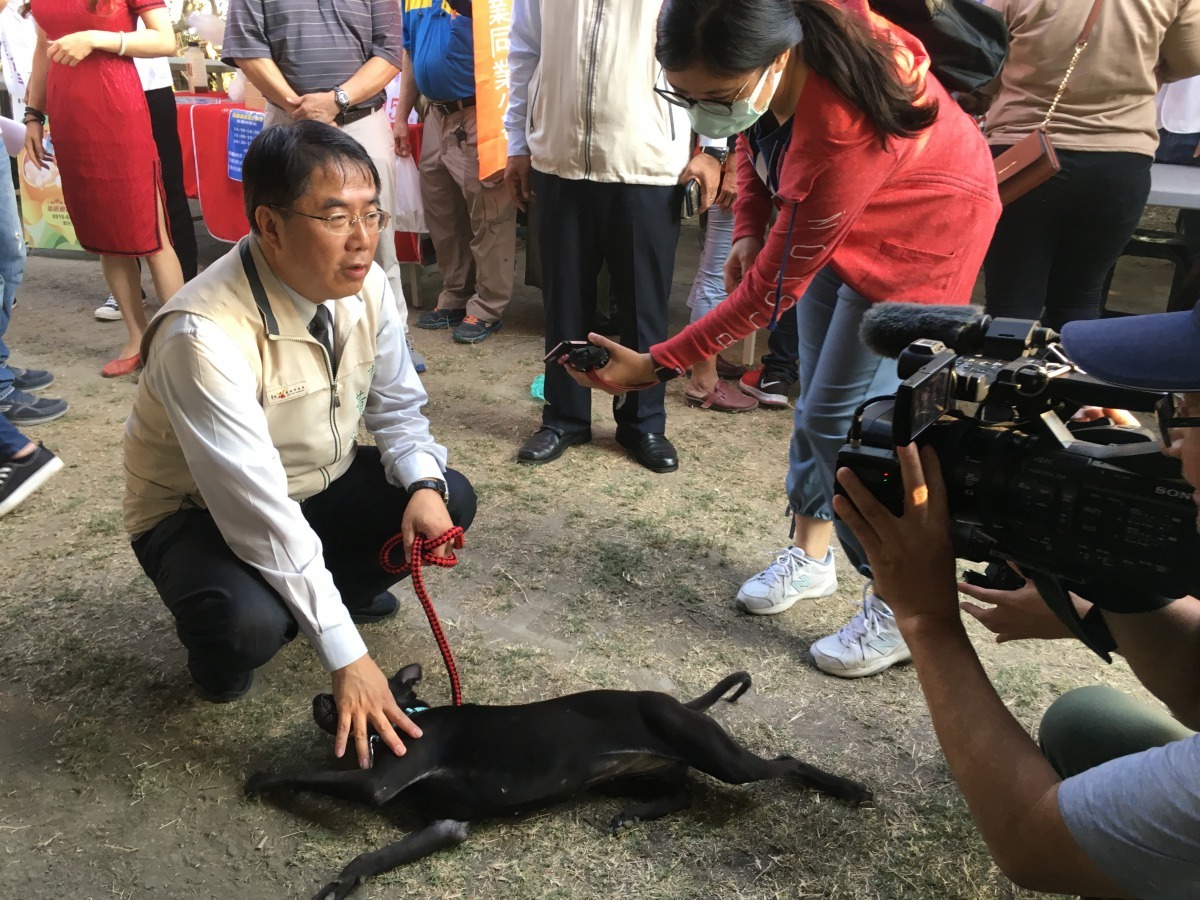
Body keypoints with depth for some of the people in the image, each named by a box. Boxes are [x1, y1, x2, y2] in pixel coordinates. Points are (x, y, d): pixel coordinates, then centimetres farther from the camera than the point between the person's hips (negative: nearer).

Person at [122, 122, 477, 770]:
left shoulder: (365, 285, -15)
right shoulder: (203, 334, -36)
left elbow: (396, 405, -1)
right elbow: (259, 511, -36)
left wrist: (424, 484, -23)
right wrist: (346, 656, -35)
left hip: (320, 485, 6)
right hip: (203, 513, -5)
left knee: (451, 502, -12)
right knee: (248, 622, -34)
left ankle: (340, 584, 15)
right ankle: (220, 648, 5)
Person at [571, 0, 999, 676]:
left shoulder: (843, 134, -41)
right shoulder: (762, 64, -22)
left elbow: (773, 290, -31)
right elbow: (755, 138, 4)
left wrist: (658, 365, -27)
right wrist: (748, 229, -8)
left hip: (918, 229, -7)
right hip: (829, 214, 8)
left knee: (846, 414, -12)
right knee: (817, 392, 11)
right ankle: (813, 552, 29)